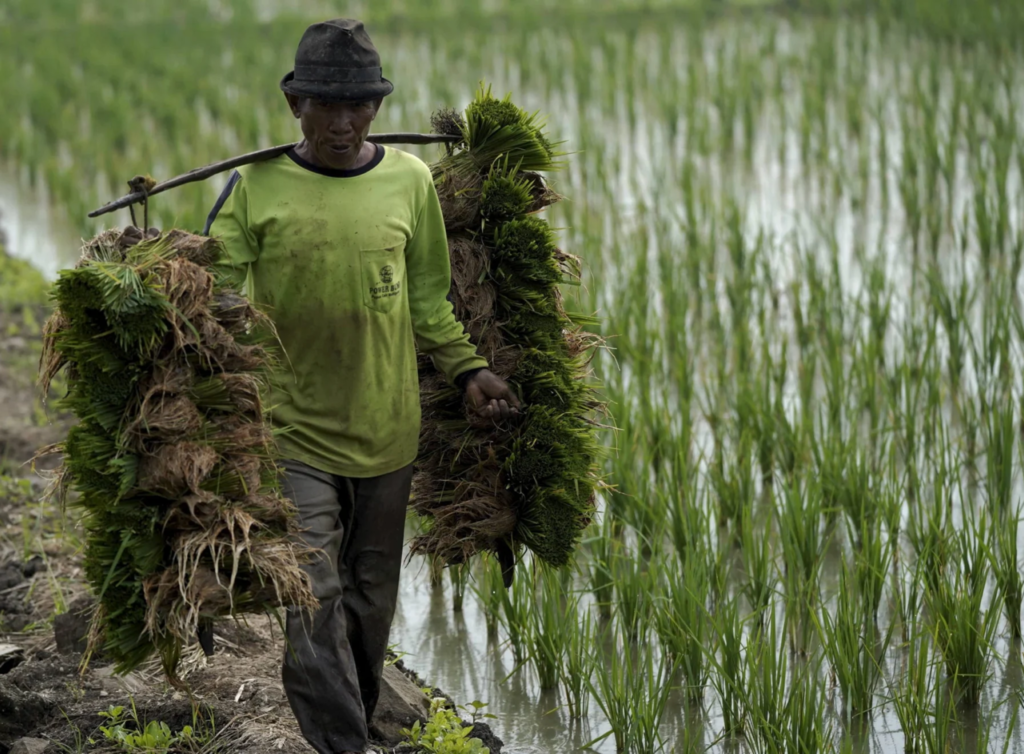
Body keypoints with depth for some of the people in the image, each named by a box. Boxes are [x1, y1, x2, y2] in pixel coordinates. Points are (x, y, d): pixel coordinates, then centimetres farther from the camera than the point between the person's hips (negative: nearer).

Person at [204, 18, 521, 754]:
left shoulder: (410, 179, 2)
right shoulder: (256, 185, -5)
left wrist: (467, 368, 4)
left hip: (386, 428, 3)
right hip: (294, 427, -3)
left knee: (371, 602, 13)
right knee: (313, 600, -10)